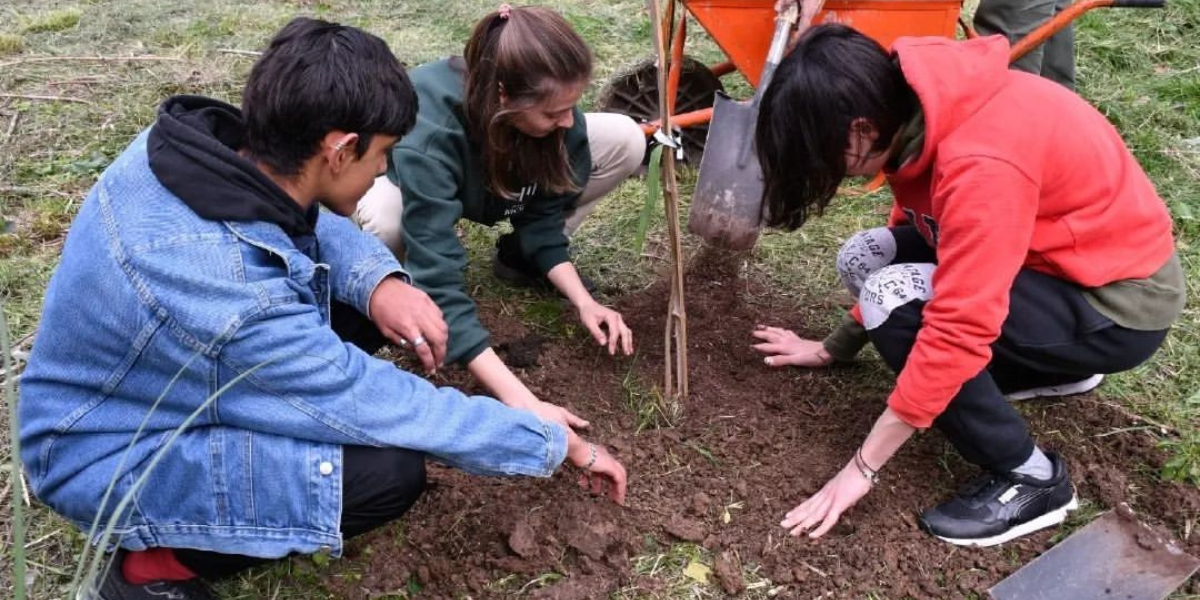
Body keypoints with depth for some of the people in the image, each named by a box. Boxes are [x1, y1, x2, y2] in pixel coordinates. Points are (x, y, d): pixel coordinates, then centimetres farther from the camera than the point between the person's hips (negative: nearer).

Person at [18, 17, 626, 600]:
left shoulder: (206, 136, -17)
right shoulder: (233, 303, -38)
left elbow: (312, 218, 2)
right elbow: (397, 412, -28)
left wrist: (379, 281, -19)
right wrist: (562, 443, -17)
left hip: (150, 377, 8)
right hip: (112, 458, -7)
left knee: (360, 294, -3)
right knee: (389, 469, -24)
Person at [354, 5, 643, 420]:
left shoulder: (553, 109, -30)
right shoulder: (429, 133, -44)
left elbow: (543, 213, -16)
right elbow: (438, 283, -47)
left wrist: (583, 301, -28)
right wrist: (523, 403, -53)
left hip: (500, 181, 4)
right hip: (416, 182, -4)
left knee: (625, 141, -17)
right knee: (385, 221, -42)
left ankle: (521, 256, 3)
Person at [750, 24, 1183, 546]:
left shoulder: (981, 165, -33)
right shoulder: (917, 109, -6)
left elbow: (958, 329, -33)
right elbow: (912, 229, 8)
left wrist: (862, 468, -24)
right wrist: (834, 348, 11)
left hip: (1120, 299, -8)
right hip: (1053, 253, 9)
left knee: (894, 300, -26)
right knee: (864, 257, -2)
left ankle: (1029, 478, -6)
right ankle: (1051, 369, 14)